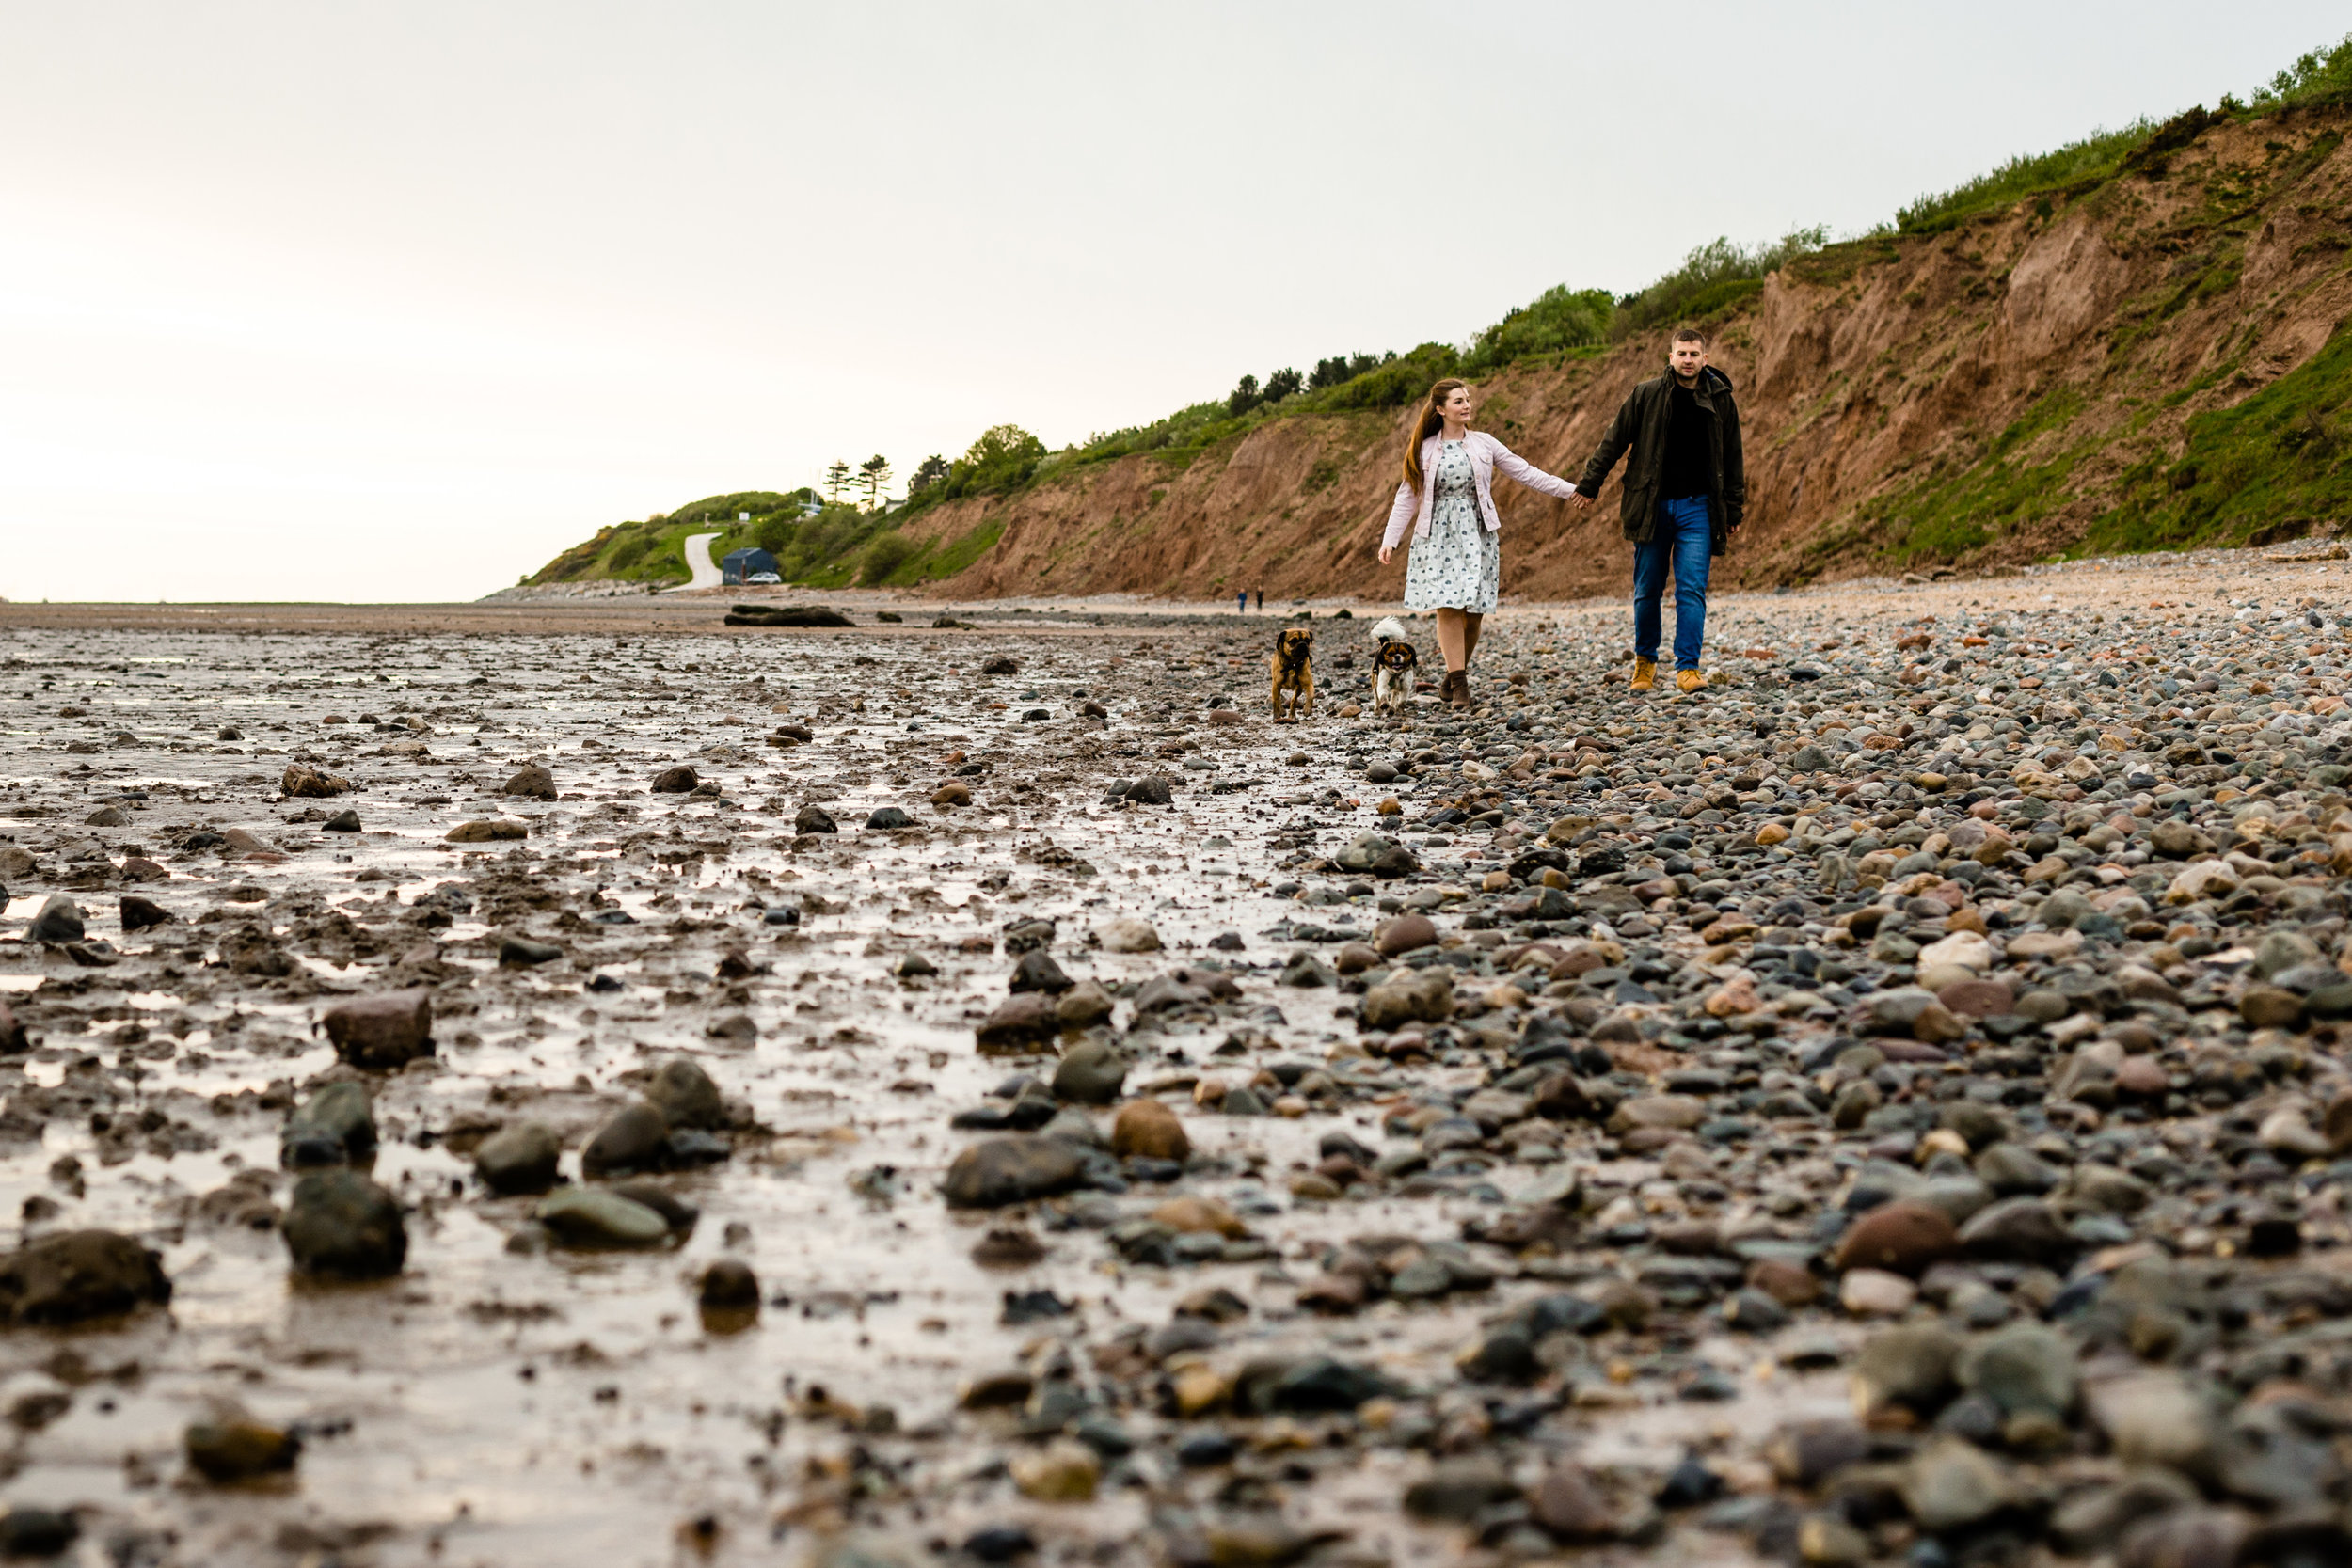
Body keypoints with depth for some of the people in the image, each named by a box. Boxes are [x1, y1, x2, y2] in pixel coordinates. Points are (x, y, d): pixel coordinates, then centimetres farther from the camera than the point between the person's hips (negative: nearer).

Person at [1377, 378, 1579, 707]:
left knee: (1474, 610, -2)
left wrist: (1569, 489, 1)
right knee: (1448, 606, -12)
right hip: (1439, 536, -1)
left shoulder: (1483, 444, 6)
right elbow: (1408, 496, 7)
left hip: (1477, 533, 1)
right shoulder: (1425, 450, 4)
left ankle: (1454, 674, 15)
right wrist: (1390, 540, 1)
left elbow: (1525, 472, 6)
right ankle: (1458, 683, -11)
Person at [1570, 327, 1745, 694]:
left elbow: (1733, 460, 12)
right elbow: (1613, 442, 5)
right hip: (1652, 506, 0)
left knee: (1692, 589, -9)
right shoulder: (1645, 396, -1)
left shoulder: (1721, 401, 4)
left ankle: (1687, 667, -8)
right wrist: (1588, 485, 5)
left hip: (1697, 507, 0)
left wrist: (1734, 510, 13)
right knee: (1647, 590, 6)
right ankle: (1645, 660, 24)